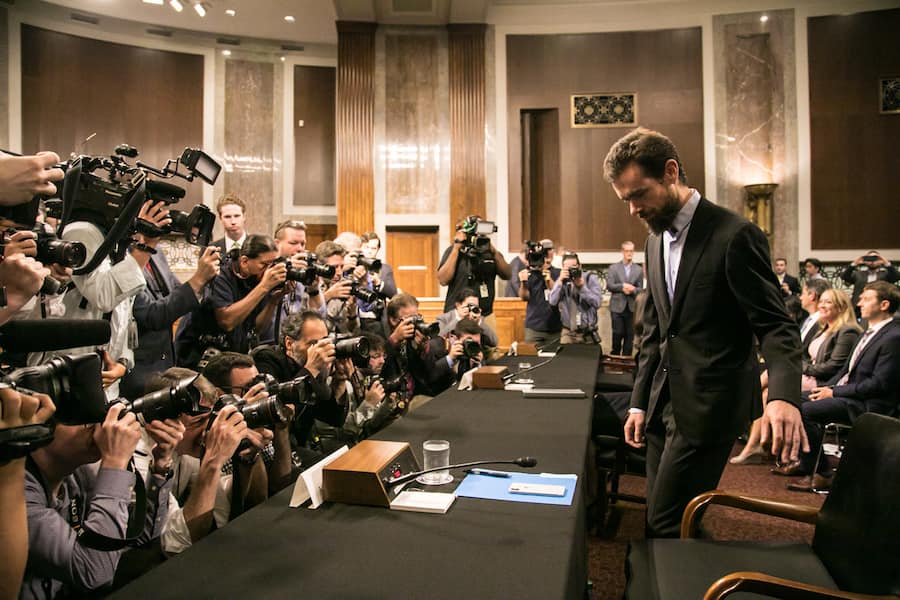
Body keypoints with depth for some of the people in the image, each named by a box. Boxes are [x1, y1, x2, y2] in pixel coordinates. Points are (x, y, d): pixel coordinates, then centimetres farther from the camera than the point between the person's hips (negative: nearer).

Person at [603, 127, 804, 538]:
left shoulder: (735, 235, -12)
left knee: (667, 526, -7)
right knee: (660, 522, 13)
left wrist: (783, 395, -31)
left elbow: (776, 327, -14)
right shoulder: (655, 241, 12)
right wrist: (640, 401, 14)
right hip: (664, 405, 8)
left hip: (707, 409, -7)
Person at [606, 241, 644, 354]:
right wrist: (623, 286, -17)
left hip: (632, 307, 2)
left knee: (630, 335, 4)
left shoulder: (639, 269, 9)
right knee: (617, 334, -1)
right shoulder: (613, 267, 4)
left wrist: (633, 290, -17)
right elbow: (609, 285, -5)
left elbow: (640, 289, 4)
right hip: (617, 306, -2)